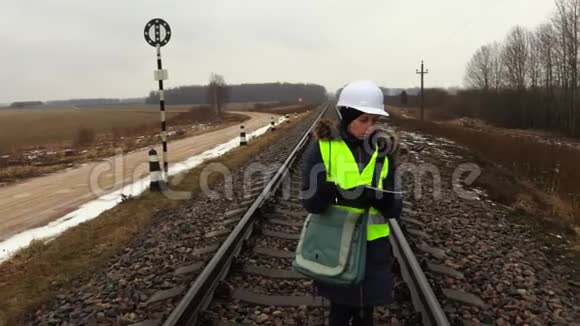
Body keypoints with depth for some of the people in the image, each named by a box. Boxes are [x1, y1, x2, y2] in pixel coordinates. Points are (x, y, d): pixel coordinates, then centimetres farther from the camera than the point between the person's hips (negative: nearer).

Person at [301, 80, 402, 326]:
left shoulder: (382, 152, 0)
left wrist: (377, 197, -26)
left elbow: (393, 209, -4)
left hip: (373, 245, 3)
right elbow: (312, 202, -16)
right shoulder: (321, 149, -10)